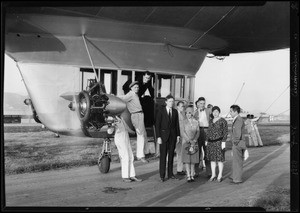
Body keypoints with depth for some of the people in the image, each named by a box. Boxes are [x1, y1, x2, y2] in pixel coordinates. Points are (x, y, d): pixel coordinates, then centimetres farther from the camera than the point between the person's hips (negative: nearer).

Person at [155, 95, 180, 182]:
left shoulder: (175, 112, 9)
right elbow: (157, 125, -5)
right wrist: (158, 137, -11)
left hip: (173, 136, 4)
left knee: (171, 155, 8)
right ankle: (162, 175, 3)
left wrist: (178, 135, 4)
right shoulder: (161, 111, -3)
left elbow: (177, 124, 12)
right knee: (163, 156, -2)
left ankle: (170, 174, 16)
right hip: (163, 136, -4)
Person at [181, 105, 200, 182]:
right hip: (186, 142, -2)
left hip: (194, 142, 2)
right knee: (187, 159, -5)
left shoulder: (196, 122, 7)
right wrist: (189, 140, -11)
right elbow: (183, 132, -3)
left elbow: (198, 132, 4)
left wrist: (194, 140, -11)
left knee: (193, 159, 2)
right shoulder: (184, 122, 2)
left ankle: (192, 175, 6)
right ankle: (188, 176, -4)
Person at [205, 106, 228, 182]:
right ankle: (213, 175, 15)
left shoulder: (223, 121, -6)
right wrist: (206, 141, 12)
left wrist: (223, 142, -16)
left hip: (219, 141, -6)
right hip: (211, 142, 6)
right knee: (212, 159, 7)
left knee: (219, 159, -2)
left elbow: (225, 132, -9)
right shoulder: (211, 121, 12)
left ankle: (220, 176, 8)